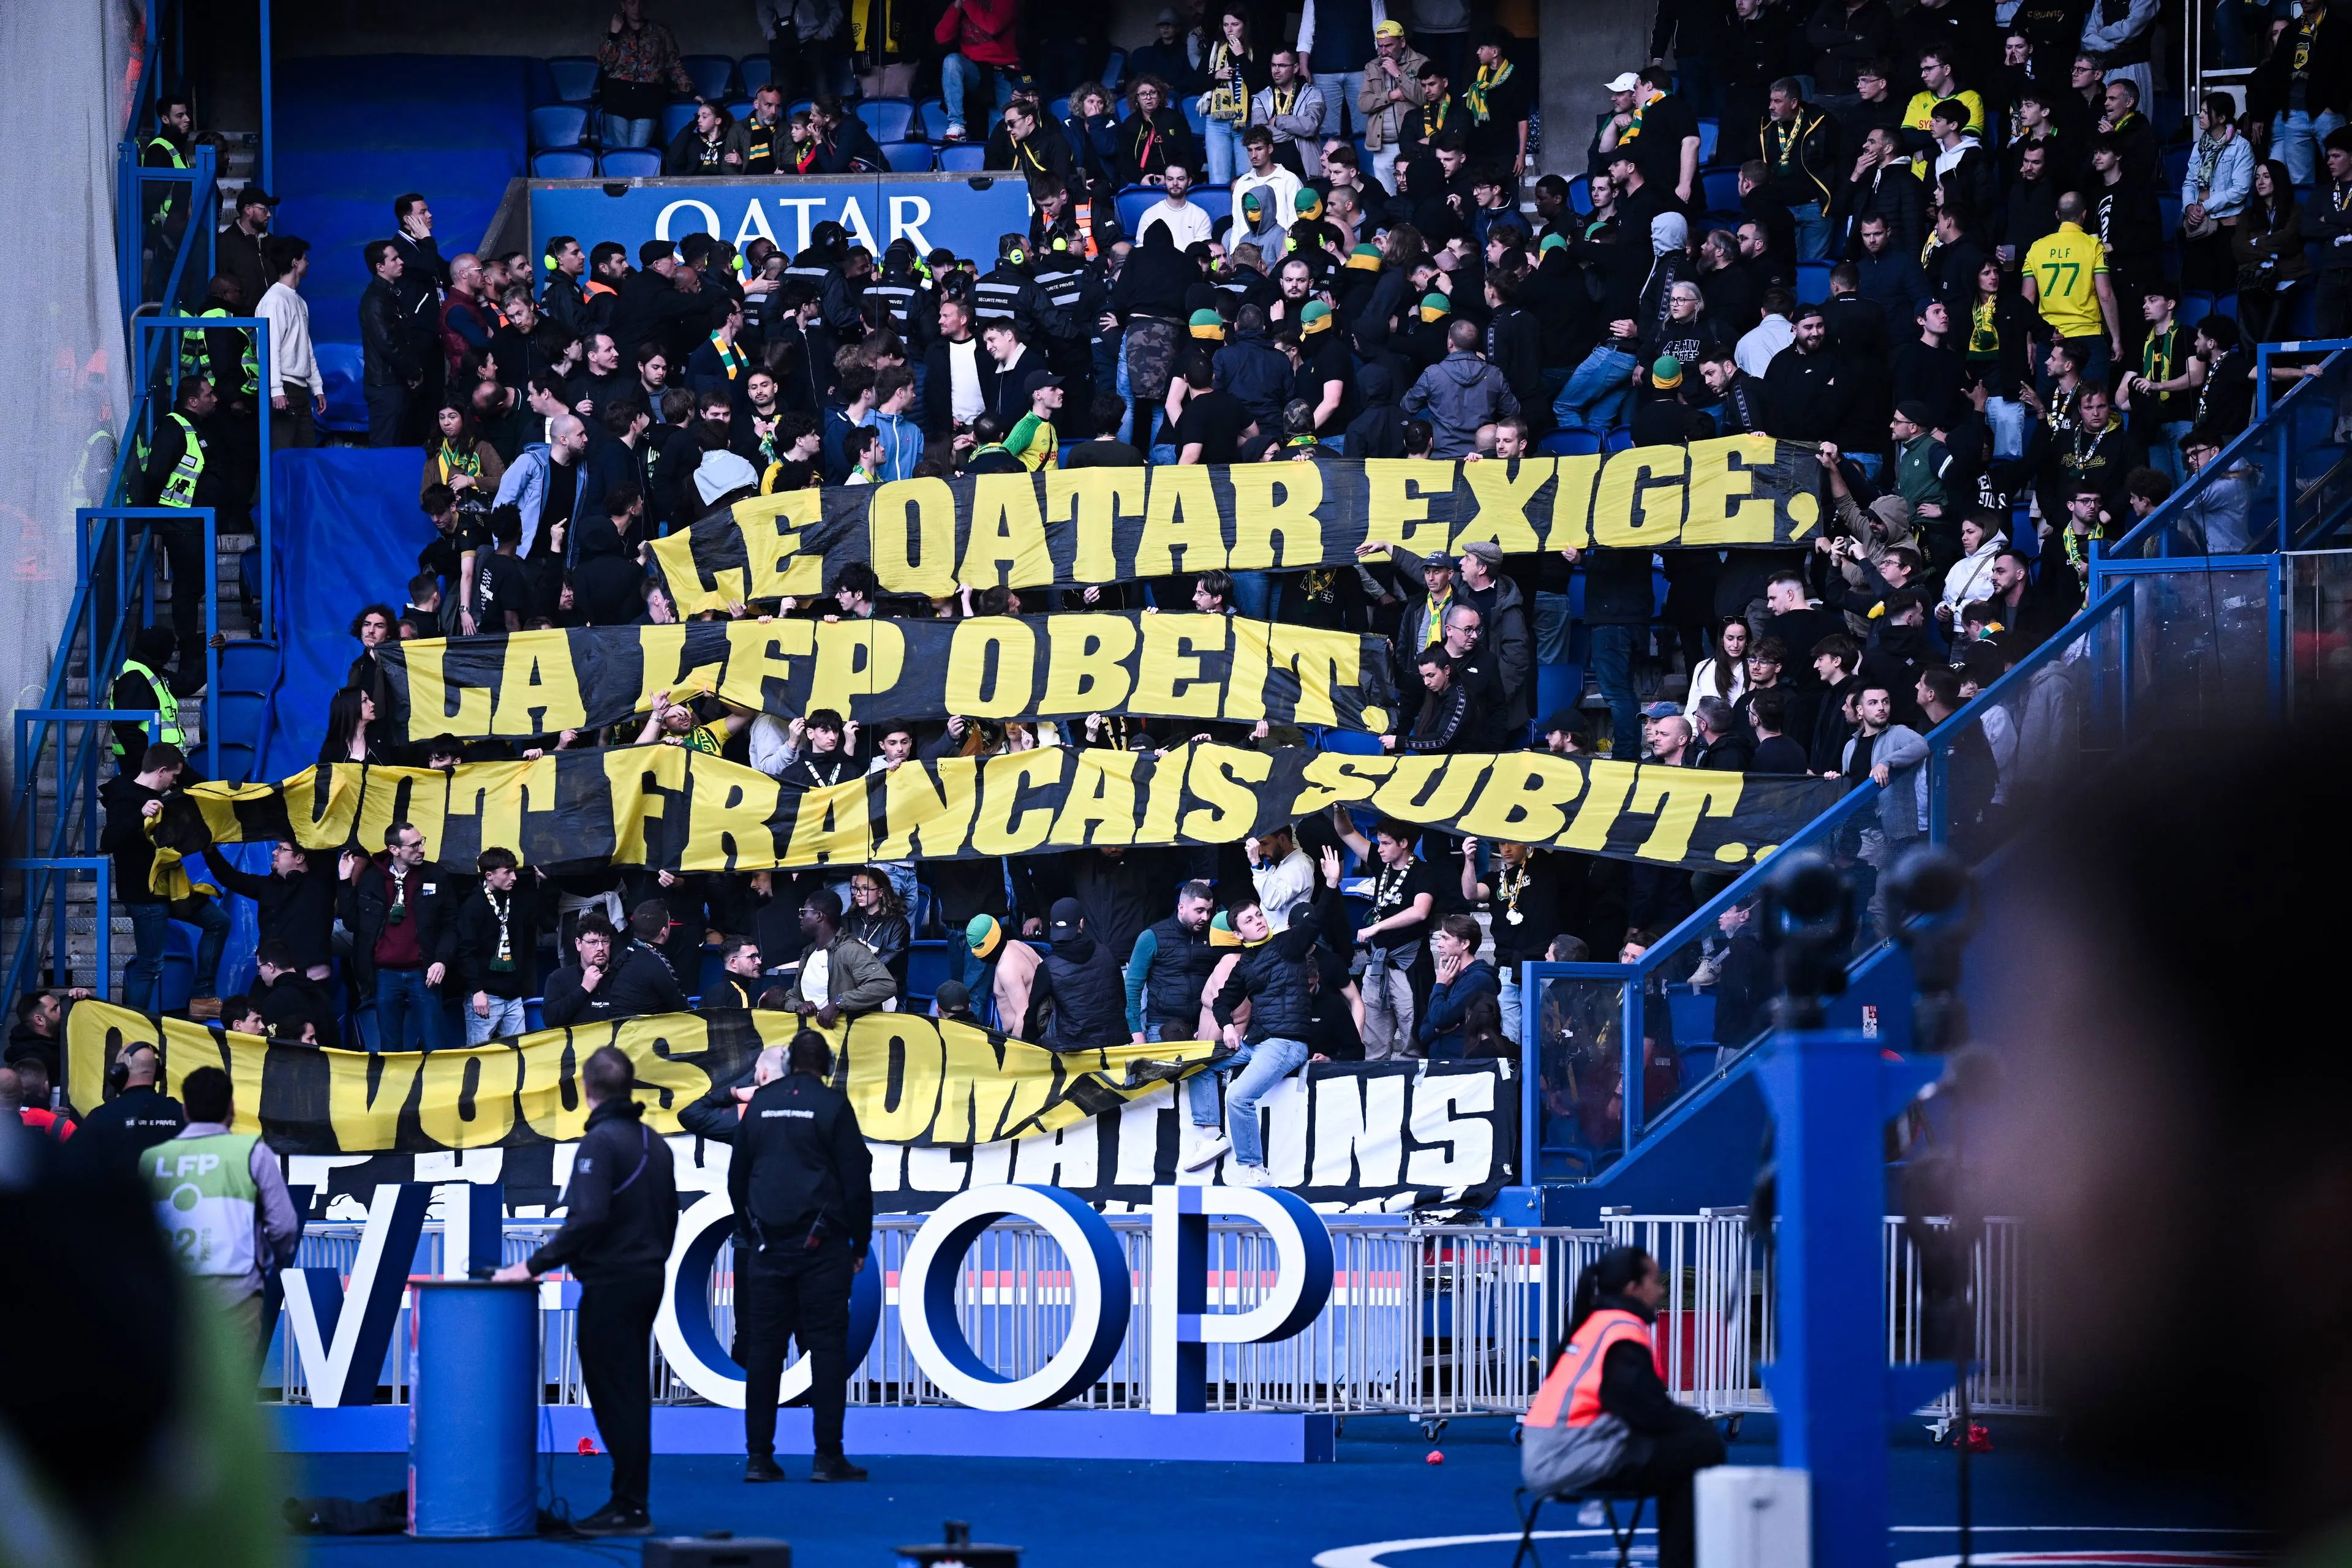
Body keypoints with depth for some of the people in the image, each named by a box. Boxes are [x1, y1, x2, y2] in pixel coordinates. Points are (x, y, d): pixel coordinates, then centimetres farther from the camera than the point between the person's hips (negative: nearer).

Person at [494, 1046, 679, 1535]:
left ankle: (627, 1507, -4)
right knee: (631, 1393, 14)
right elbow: (669, 1216, 18)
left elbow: (588, 1218, -24)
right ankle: (631, 1503, 17)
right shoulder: (654, 1143, 13)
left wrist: (536, 1265, -21)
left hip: (610, 1286, -9)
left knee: (613, 1395, -4)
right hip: (647, 1280, 9)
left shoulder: (600, 1142, -14)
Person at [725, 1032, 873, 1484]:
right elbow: (857, 1180, -4)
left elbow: (737, 1176, 14)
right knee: (827, 1345, -3)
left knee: (763, 1348, 4)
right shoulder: (832, 1105, -3)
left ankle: (759, 1455, 2)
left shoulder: (760, 1104, 8)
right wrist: (860, 1244, 5)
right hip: (822, 1244, -3)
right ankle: (827, 1456, -7)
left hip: (768, 1244, 3)